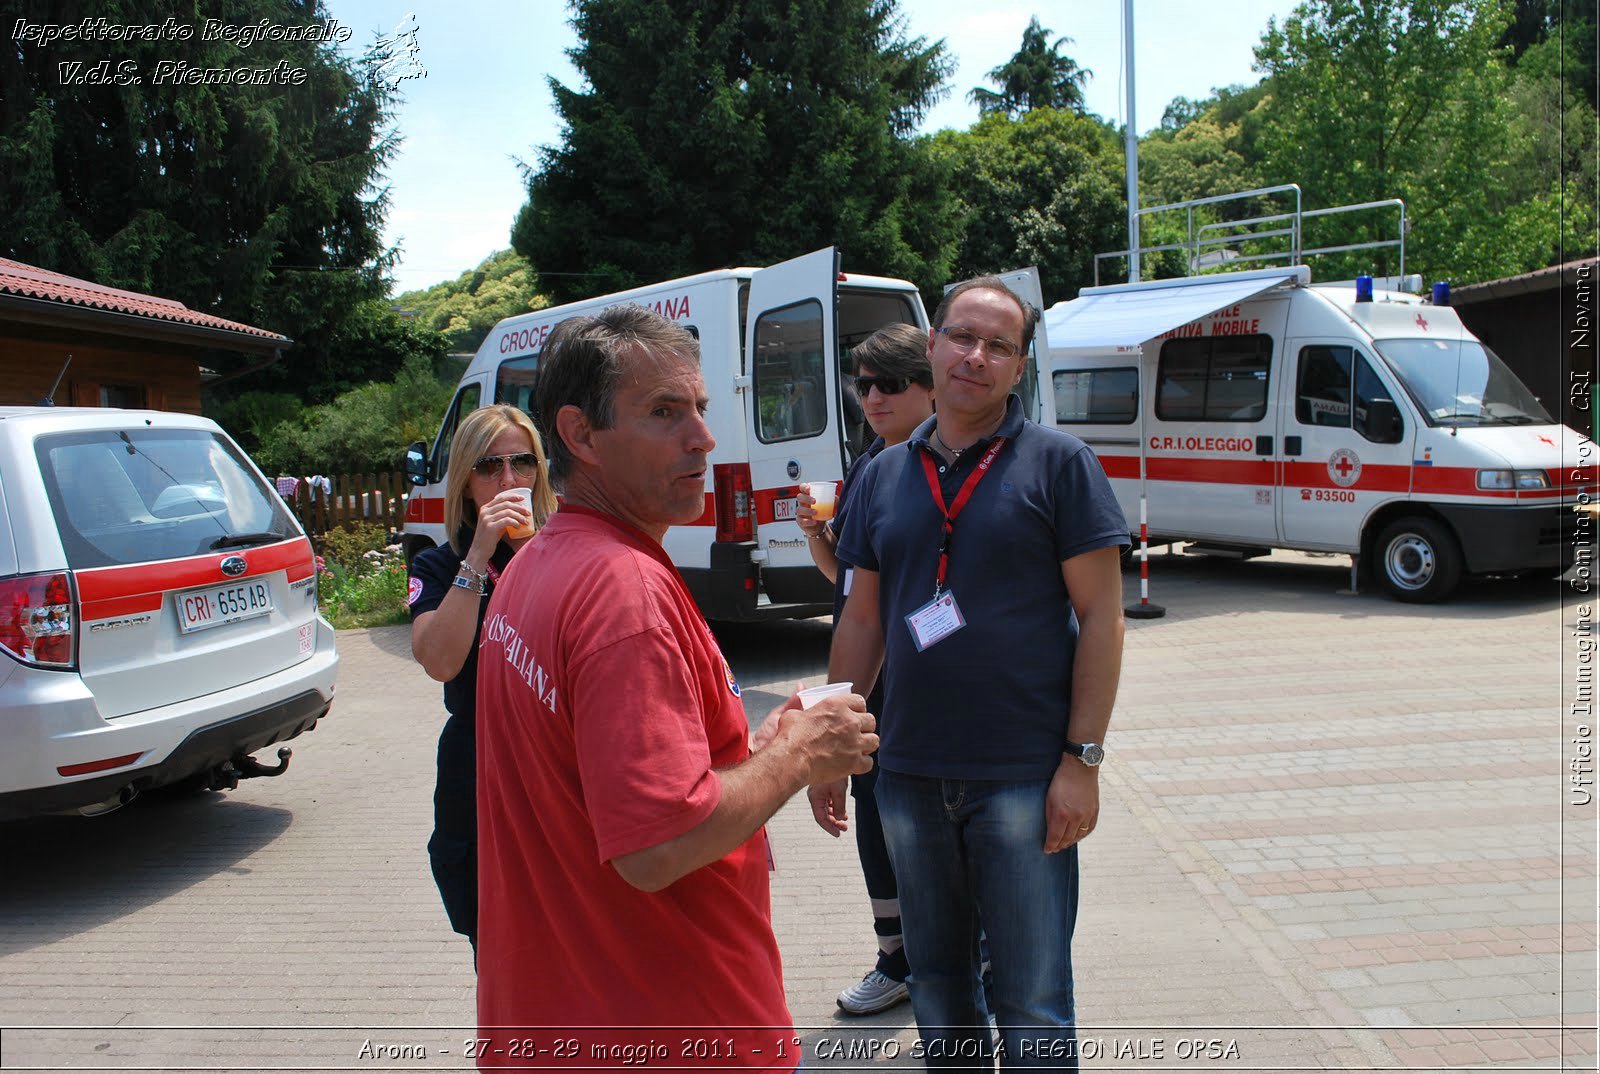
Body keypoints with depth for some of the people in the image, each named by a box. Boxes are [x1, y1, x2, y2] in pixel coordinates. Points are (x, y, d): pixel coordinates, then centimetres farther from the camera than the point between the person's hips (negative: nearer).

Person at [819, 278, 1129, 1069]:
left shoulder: (1058, 462, -4)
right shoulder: (884, 477, 8)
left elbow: (1100, 616, -7)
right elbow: (862, 622, 12)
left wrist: (1082, 760, -12)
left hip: (1023, 778, -4)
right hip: (909, 776, 4)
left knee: (1031, 1001, 4)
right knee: (937, 985, 19)